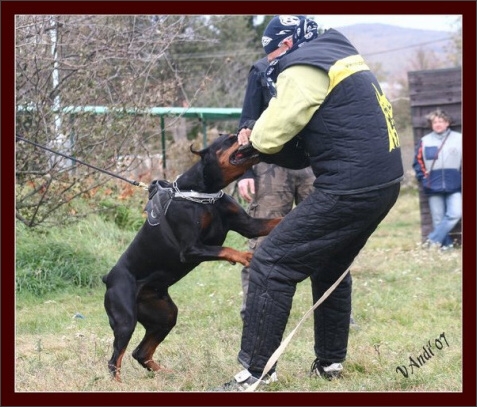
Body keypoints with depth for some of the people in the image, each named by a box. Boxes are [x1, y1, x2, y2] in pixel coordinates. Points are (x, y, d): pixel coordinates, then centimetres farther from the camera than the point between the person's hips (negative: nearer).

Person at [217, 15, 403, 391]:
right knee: (331, 266, 26)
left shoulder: (305, 68, -7)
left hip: (350, 188, -10)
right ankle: (330, 362, 33)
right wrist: (262, 137, 16)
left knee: (272, 265, -7)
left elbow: (272, 133, -10)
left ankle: (255, 373, -7)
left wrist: (252, 139, 12)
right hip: (384, 181, 10)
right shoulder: (340, 58, 22)